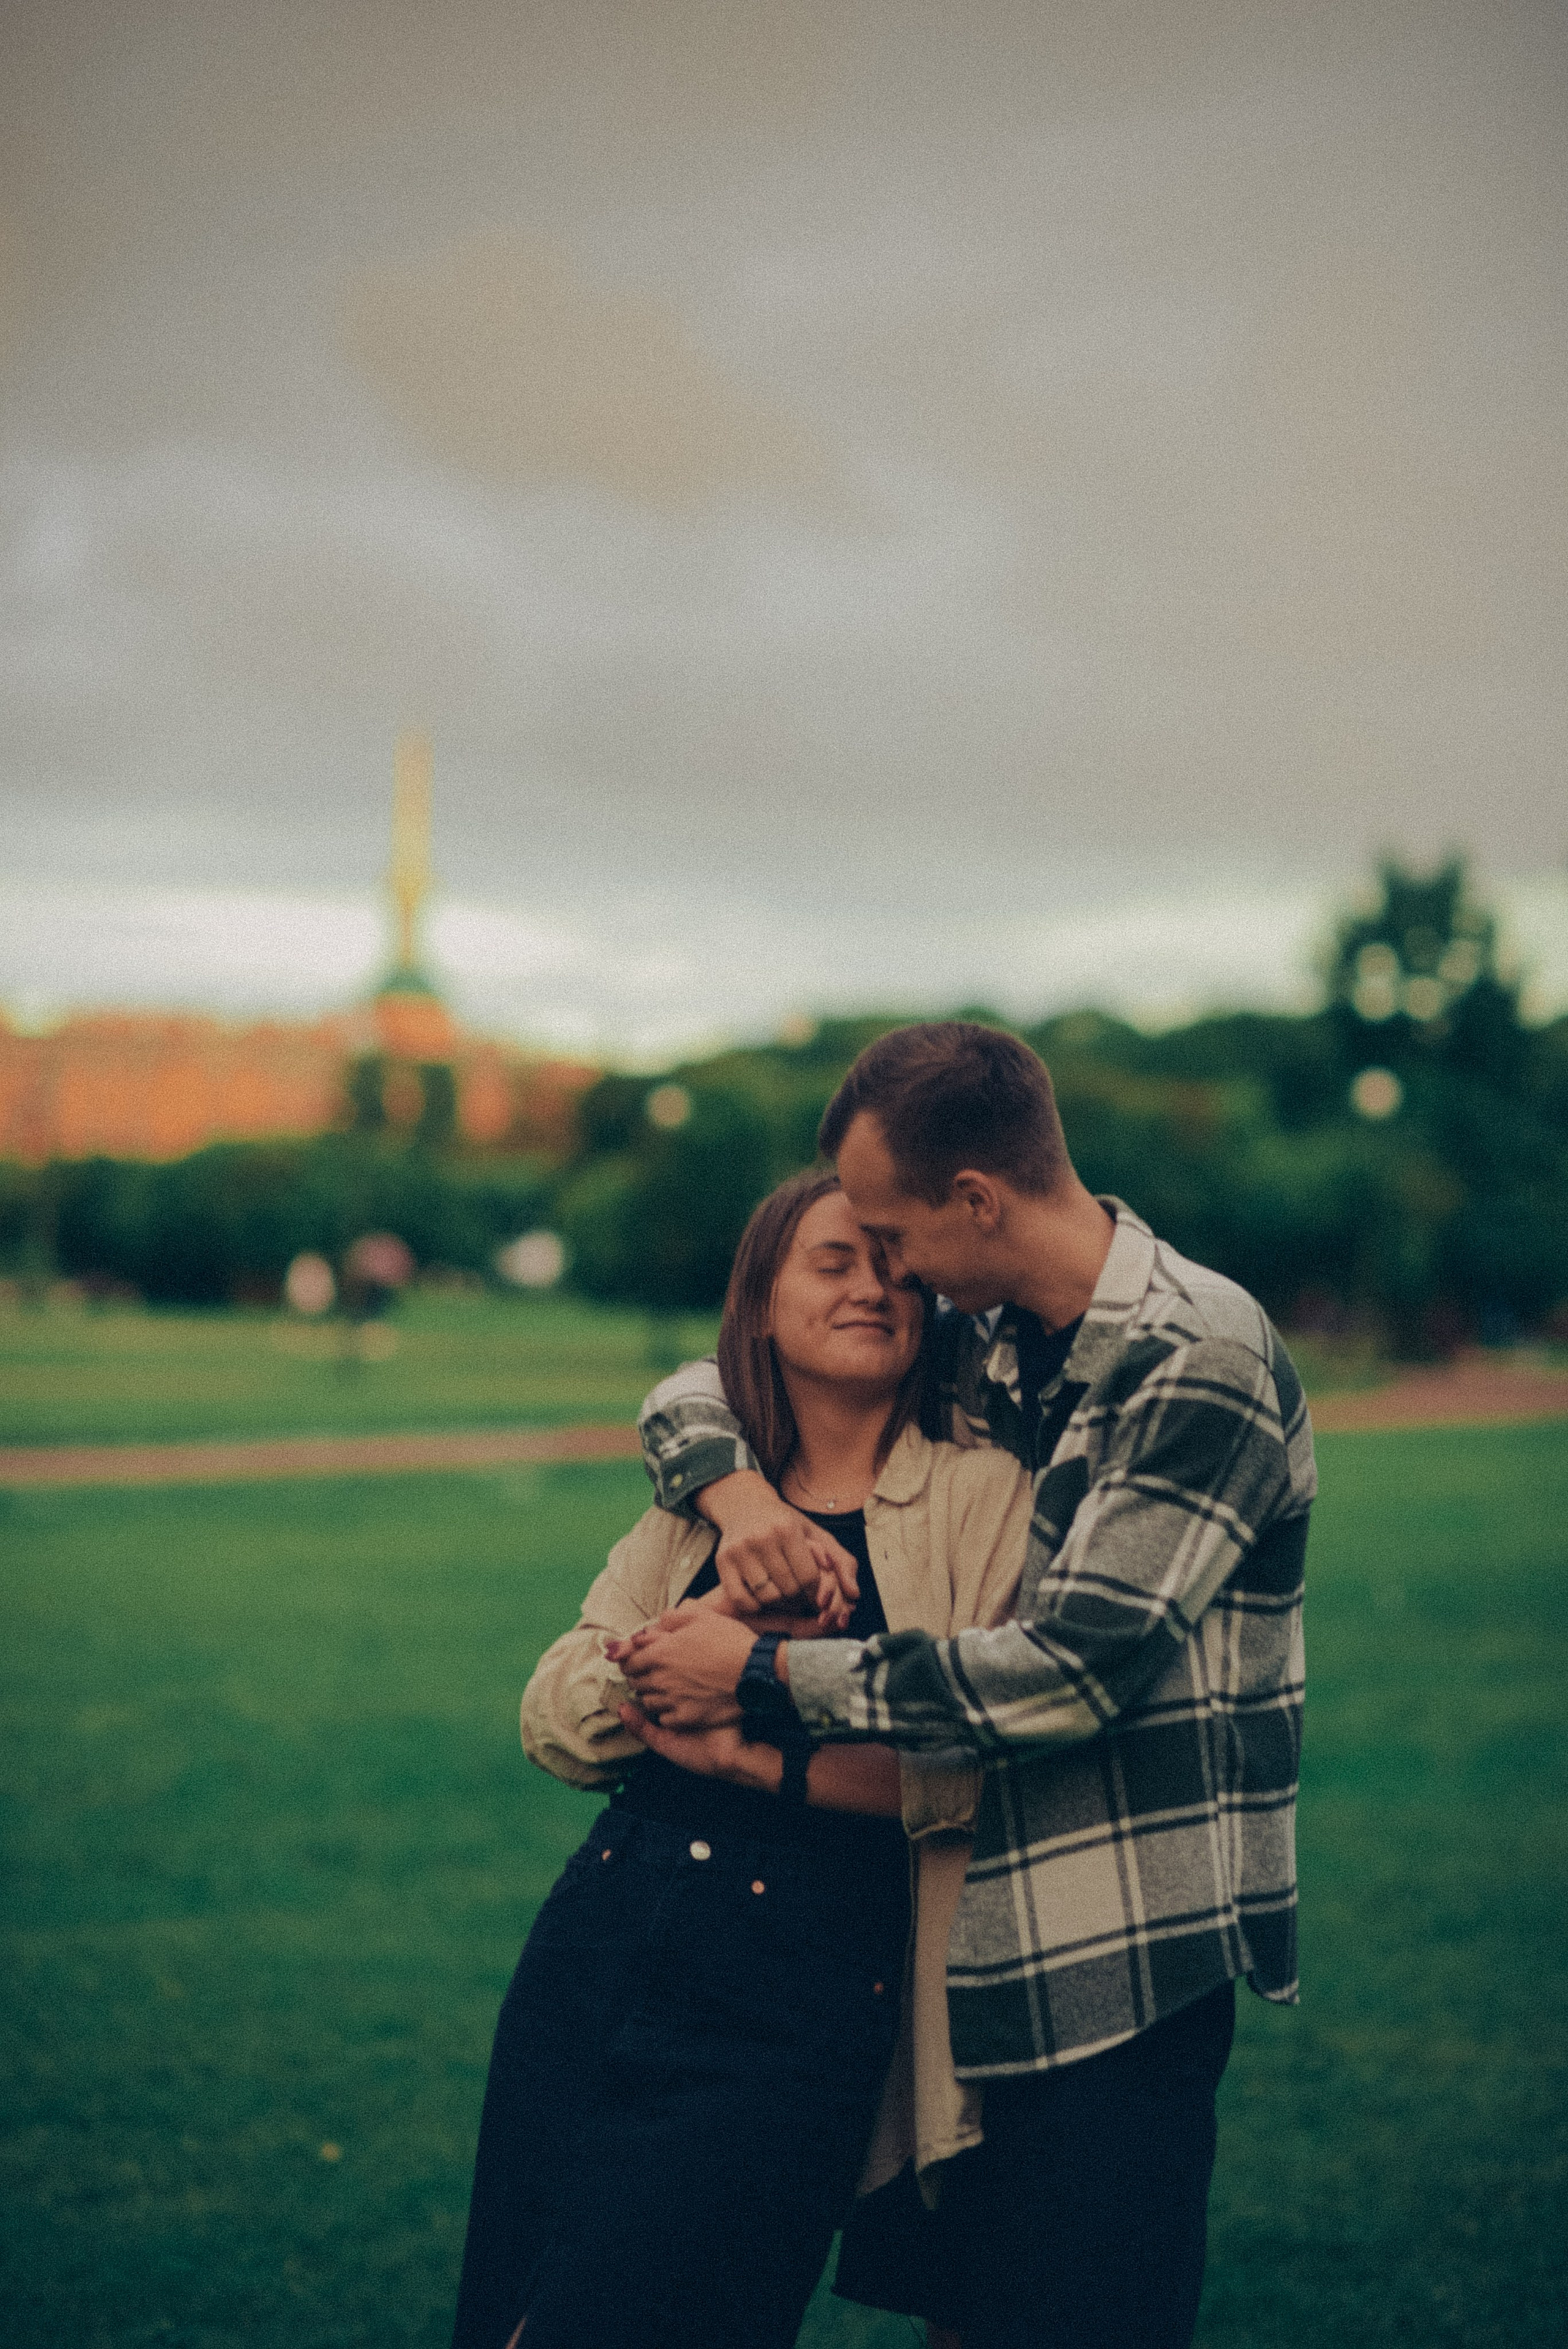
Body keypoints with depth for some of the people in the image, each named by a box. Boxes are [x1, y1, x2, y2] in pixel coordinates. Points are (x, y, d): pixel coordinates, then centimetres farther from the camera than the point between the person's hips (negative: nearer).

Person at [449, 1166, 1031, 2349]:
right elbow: (555, 1726, 4)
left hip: (799, 1997, -5)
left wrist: (754, 1762, -11)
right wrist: (719, 1617, -12)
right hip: (602, 1956, 5)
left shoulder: (980, 1490, -2)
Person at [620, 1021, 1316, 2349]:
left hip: (1123, 1962, -8)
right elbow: (703, 1388, 18)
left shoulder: (1197, 1364, -15)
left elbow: (1074, 1670, -22)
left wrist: (768, 1674, -18)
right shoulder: (978, 1346, 9)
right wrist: (736, 1488, -7)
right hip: (980, 1940, 8)